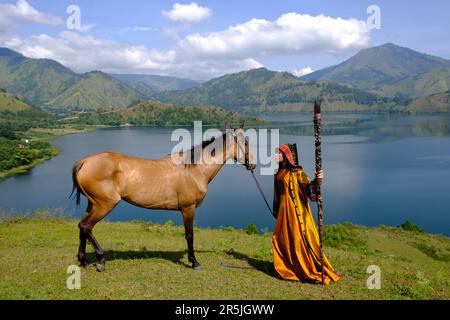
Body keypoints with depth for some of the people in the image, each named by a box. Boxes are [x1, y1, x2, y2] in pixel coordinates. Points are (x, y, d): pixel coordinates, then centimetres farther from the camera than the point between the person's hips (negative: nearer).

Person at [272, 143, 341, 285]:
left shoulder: (296, 172, -10)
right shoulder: (279, 173, 12)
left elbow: (307, 184, -25)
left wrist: (316, 180, -45)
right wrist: (276, 211, 22)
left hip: (296, 209, -8)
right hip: (283, 209, 8)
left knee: (300, 238, -7)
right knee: (280, 238, 10)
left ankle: (317, 270, 3)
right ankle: (286, 268, 24)